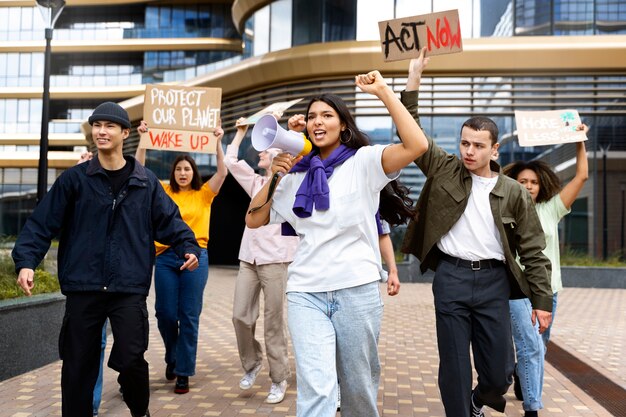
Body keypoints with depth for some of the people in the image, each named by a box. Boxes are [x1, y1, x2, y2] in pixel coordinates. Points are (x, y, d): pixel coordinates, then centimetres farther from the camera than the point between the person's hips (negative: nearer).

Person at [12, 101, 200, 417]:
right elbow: (43, 223, 1)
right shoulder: (74, 179, 4)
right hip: (83, 287, 1)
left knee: (130, 358, -2)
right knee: (78, 364, 7)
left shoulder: (146, 182, 7)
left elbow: (168, 220, 11)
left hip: (129, 287, 0)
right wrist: (26, 260, -11)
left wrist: (188, 247, -4)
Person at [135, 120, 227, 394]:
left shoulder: (203, 194, 7)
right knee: (165, 313, 4)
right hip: (166, 257, 2)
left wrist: (218, 142, -13)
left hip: (195, 256, -1)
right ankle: (172, 357, 32)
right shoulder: (164, 192, 11)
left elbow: (222, 172, -5)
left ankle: (184, 372, 10)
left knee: (189, 316, 0)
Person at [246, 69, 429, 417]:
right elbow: (253, 220, 16)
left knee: (359, 387, 12)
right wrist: (273, 176, 4)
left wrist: (383, 91, -13)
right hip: (305, 292, 2)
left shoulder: (363, 161, 2)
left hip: (357, 289, -2)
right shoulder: (296, 174, 14)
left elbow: (417, 145, -16)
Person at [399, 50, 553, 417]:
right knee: (454, 366, 5)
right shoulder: (445, 171, 3)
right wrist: (414, 78, -9)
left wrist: (542, 300, 1)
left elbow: (533, 250, 5)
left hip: (493, 280, 1)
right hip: (450, 277, 0)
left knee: (499, 370, 6)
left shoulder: (513, 192, 2)